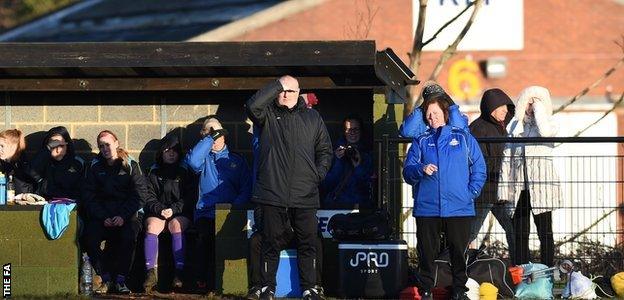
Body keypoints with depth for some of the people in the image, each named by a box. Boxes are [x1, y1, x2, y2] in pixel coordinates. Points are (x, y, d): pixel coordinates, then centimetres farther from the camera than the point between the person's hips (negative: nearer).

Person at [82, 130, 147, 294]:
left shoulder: (130, 165, 4)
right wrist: (103, 217, -12)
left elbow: (139, 195, -2)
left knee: (128, 236, -34)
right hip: (102, 215, 2)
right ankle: (106, 279, -16)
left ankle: (120, 280, -20)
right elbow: (89, 197, 4)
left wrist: (123, 216, -16)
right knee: (90, 236, -29)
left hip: (126, 215, -2)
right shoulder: (95, 167, 10)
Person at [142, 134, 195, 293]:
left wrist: (173, 209, -13)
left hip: (180, 213, -2)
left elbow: (189, 197, 2)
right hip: (158, 212, 2)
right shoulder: (154, 172, 15)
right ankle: (151, 272, -38)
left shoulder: (184, 171, 10)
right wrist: (160, 210, -13)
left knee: (175, 225, -34)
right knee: (151, 226, -31)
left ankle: (179, 272, -40)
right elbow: (149, 197, 7)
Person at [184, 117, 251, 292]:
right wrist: (209, 138, 0)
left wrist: (236, 204, -8)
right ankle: (203, 279, -21)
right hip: (206, 212, 0)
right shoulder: (204, 158, 21)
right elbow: (192, 161, -6)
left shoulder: (237, 160, 22)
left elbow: (246, 188, 11)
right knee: (205, 235, -31)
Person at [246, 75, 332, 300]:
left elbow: (325, 150, 17)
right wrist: (277, 85, -10)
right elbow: (253, 105, -16)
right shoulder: (267, 115, 7)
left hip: (305, 195, 2)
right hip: (272, 194, -2)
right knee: (271, 243, 4)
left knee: (307, 243, 3)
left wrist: (319, 173, 2)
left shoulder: (312, 118, 14)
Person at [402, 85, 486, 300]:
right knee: (427, 252, 1)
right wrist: (421, 169, -17)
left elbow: (479, 168, 9)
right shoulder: (421, 141, 13)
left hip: (459, 208, -1)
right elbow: (407, 172, 4)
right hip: (427, 208, 1)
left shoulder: (463, 138, 10)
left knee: (459, 251, 1)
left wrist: (471, 192, -1)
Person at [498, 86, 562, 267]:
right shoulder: (514, 125, 13)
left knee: (545, 232, 0)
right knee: (519, 233, 5)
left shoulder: (549, 122, 5)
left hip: (541, 183, -3)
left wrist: (538, 108, -7)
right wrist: (504, 187, 4)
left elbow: (545, 131, -21)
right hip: (518, 184, 3)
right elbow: (507, 156, 11)